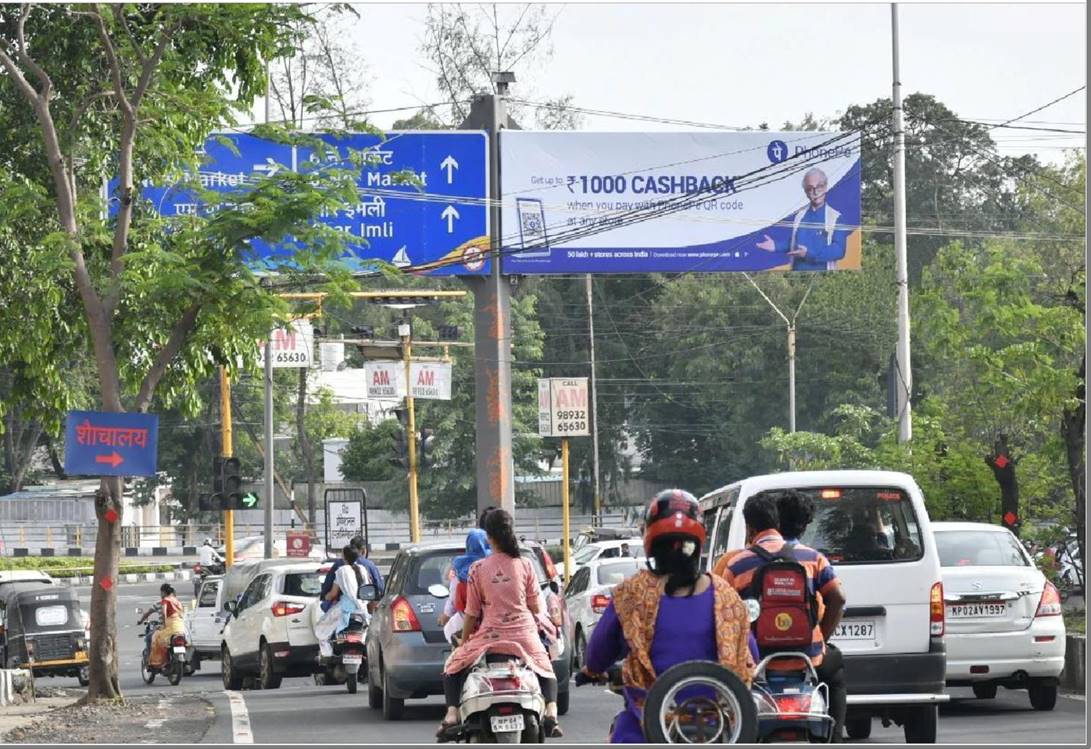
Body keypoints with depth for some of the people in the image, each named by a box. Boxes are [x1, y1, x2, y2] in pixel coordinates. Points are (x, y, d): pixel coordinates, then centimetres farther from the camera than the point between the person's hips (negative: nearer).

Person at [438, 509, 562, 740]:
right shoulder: (525, 565, 1)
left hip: (490, 636, -1)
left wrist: (464, 641, 13)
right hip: (524, 637, 2)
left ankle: (452, 713, -4)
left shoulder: (478, 569, -4)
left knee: (453, 668, 20)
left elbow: (471, 613, 0)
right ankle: (551, 710, -1)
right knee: (546, 670, 27)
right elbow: (536, 608, 5)